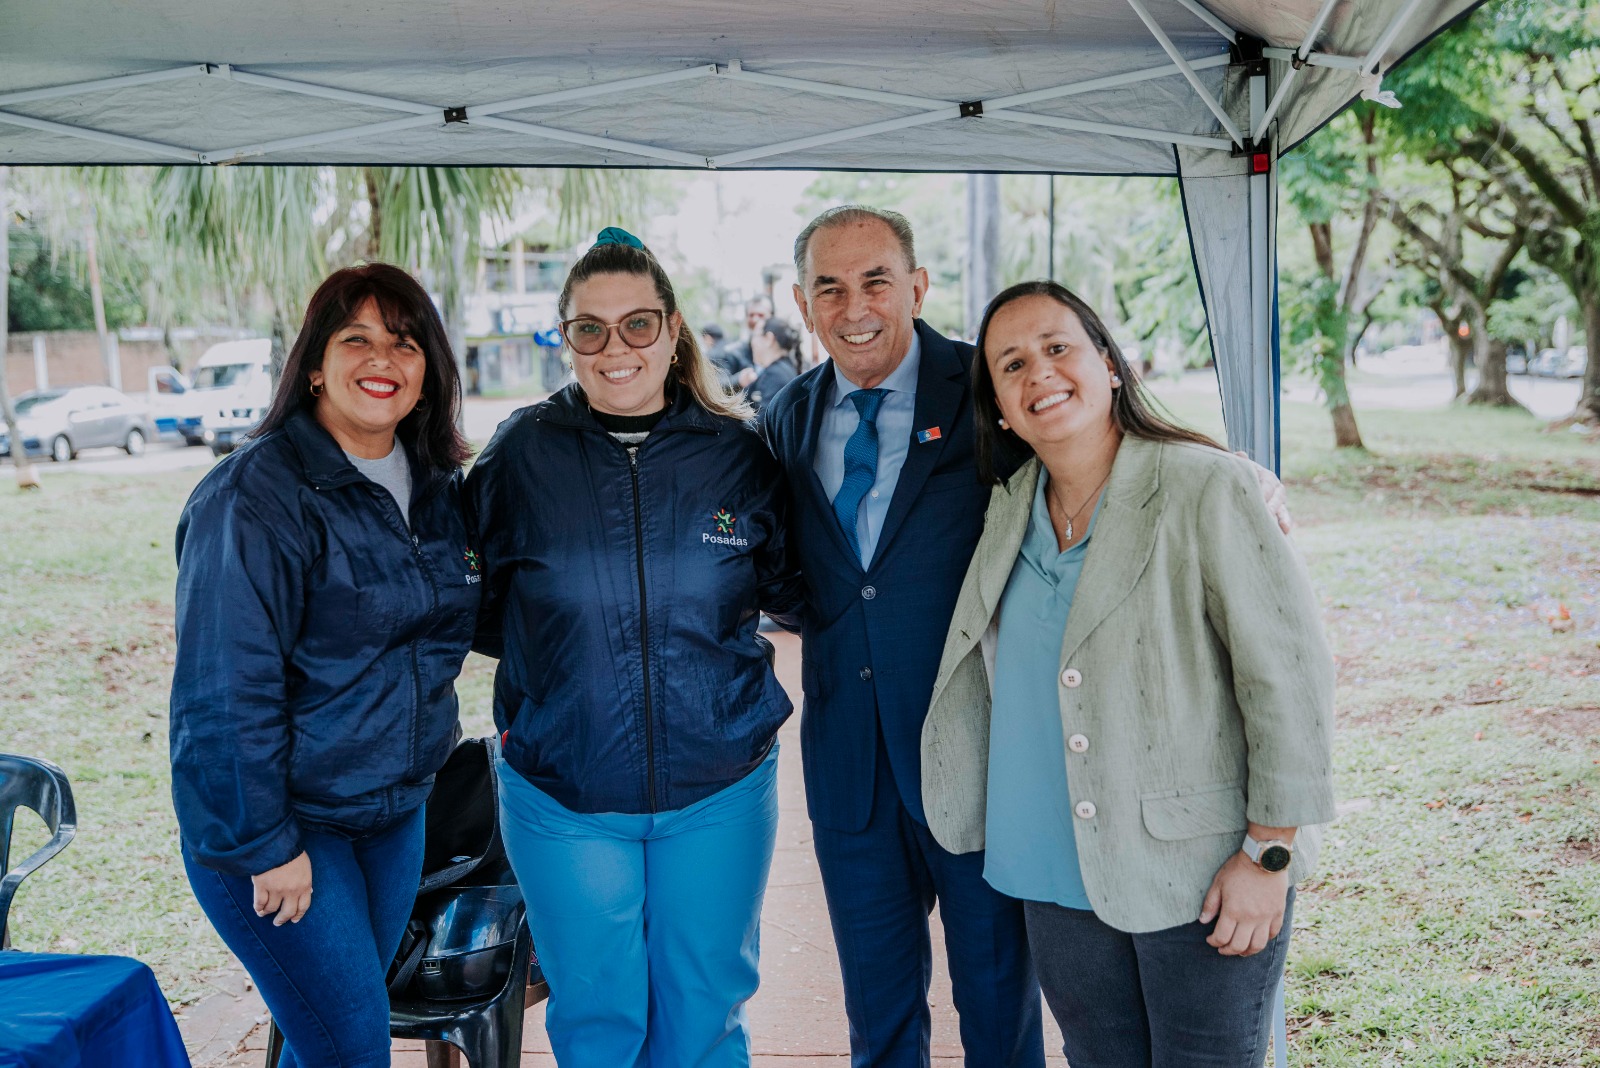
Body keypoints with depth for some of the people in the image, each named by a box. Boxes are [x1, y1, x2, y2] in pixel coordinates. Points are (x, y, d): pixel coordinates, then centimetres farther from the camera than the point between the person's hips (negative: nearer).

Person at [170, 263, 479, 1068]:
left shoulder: (434, 486, 5)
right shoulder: (256, 496, -19)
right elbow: (224, 691, -21)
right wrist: (264, 847, -19)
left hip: (395, 811, 7)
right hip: (277, 825, -7)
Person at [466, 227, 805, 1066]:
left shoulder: (737, 454, -4)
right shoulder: (521, 454, -5)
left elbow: (789, 590, 8)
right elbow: (479, 607, 6)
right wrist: (552, 653, -5)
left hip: (719, 792, 1)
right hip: (562, 795, 0)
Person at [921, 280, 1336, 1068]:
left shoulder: (1205, 490, -14)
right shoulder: (1010, 509, 5)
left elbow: (1290, 675, -14)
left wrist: (1269, 856, -13)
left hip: (1202, 880, -5)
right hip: (1058, 882, 6)